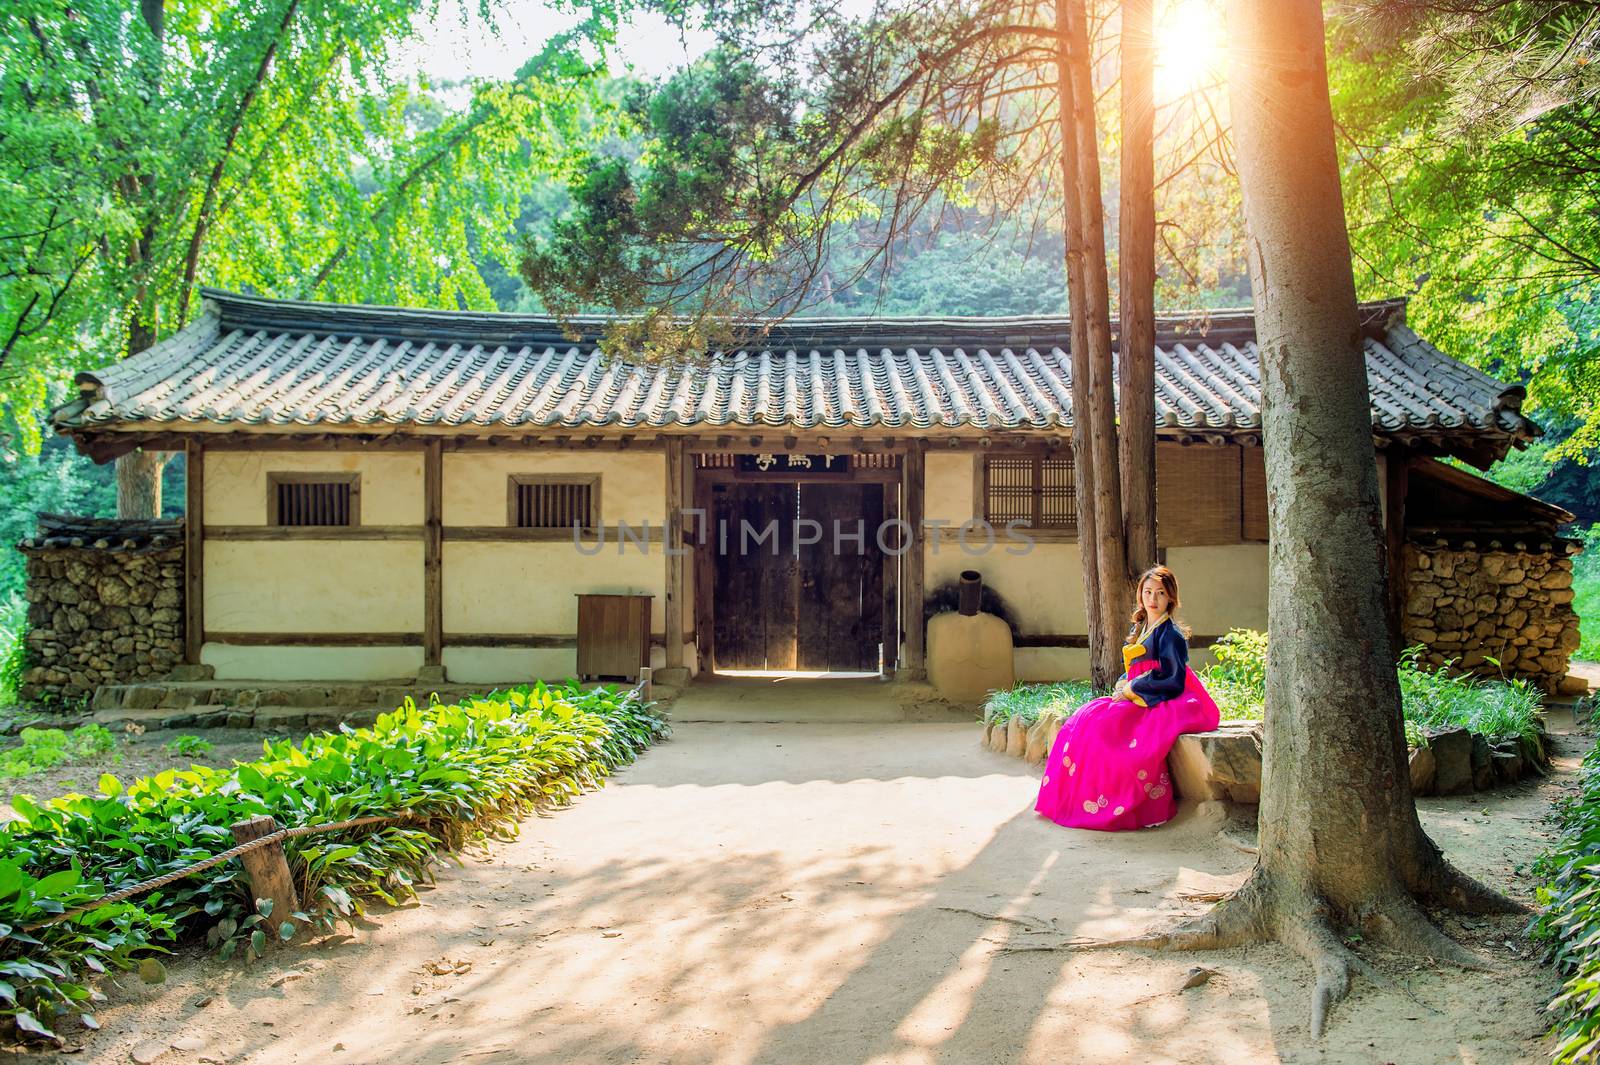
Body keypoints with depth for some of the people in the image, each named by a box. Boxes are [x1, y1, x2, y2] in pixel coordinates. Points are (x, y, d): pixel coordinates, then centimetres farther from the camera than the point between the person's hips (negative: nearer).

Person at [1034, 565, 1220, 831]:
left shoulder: (1171, 633, -8)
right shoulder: (1139, 629, 16)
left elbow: (1173, 681, -15)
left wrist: (1133, 688, -11)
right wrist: (1124, 684, -1)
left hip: (1165, 706, -8)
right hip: (1138, 700, 8)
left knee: (1107, 726, -28)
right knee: (1084, 718, -8)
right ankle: (1067, 797, -9)